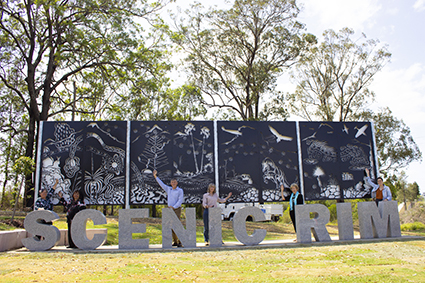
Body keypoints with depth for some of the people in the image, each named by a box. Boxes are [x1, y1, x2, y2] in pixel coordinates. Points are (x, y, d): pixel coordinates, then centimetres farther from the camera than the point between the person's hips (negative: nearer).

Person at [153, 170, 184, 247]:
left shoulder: (180, 190, -1)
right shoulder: (168, 189, 13)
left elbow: (180, 200, -9)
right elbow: (161, 184, 18)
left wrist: (173, 207, -19)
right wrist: (155, 176, 16)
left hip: (177, 209, -5)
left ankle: (180, 242, -9)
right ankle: (175, 241, 9)